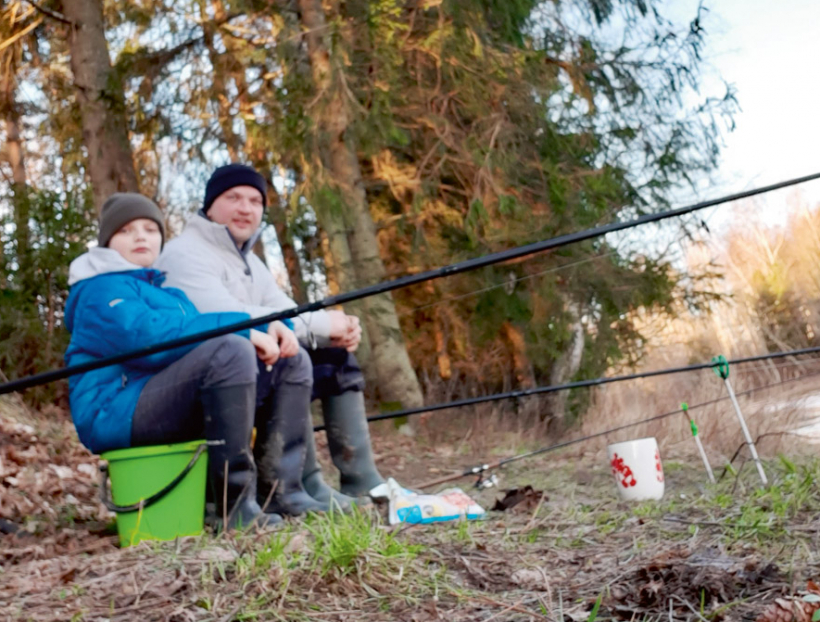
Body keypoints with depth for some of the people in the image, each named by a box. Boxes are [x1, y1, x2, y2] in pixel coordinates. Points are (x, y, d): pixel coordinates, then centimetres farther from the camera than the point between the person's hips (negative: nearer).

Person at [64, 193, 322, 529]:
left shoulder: (163, 286, 27)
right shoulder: (101, 288, -2)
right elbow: (146, 338, -21)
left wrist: (270, 327, -2)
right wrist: (243, 328, -21)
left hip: (180, 411, 9)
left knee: (292, 362, 6)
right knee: (230, 351, -31)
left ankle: (279, 489, -11)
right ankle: (234, 502, -31)